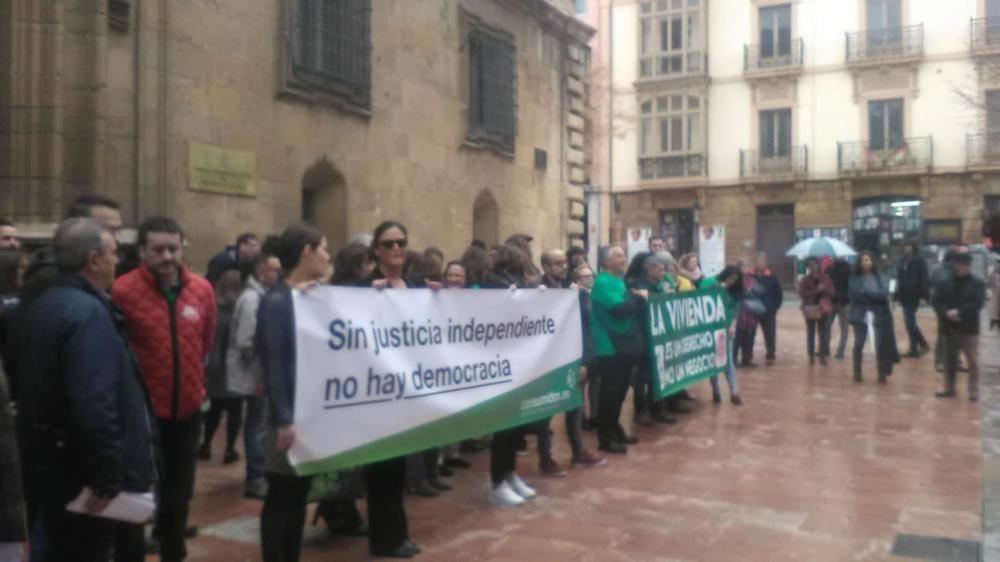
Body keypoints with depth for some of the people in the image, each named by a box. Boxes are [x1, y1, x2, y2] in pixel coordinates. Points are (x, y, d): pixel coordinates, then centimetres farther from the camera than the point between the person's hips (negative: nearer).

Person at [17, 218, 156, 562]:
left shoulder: (43, 305, 10)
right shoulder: (88, 312, -22)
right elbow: (94, 406, -31)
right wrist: (106, 478, -24)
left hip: (49, 466, 10)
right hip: (80, 477, -9)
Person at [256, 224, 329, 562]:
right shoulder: (276, 302, -11)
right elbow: (272, 365, -16)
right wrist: (283, 420, -21)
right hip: (290, 418, -7)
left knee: (299, 496, 15)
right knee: (280, 499, 4)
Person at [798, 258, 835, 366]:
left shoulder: (826, 278, 6)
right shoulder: (805, 279, 1)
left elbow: (832, 292, 4)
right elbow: (802, 294, -9)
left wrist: (824, 289, -17)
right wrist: (816, 290, -19)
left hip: (823, 308, 1)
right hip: (810, 309, -1)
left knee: (823, 334, 1)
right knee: (811, 333, 3)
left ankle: (823, 356, 9)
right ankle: (811, 356, 11)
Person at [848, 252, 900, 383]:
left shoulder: (879, 277, 5)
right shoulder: (855, 278, -1)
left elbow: (884, 293, -7)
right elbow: (856, 294, -13)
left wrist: (866, 293, -15)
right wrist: (875, 294, -12)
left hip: (879, 315, 1)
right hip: (861, 315, -1)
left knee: (881, 345, -1)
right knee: (859, 344, 7)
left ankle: (882, 373, 10)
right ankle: (857, 372, 20)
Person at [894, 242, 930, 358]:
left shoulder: (919, 261, -7)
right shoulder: (903, 261, 13)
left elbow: (924, 279, -13)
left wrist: (924, 295, -19)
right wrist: (897, 296, 14)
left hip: (913, 295, -7)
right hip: (905, 296, 7)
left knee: (909, 322, -9)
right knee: (909, 322, 9)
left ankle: (923, 345, 3)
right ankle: (914, 348, 14)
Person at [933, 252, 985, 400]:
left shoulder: (977, 283, -3)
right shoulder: (945, 282, 4)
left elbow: (978, 304, -13)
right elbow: (937, 301, 0)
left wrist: (959, 312, -20)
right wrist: (946, 312, -17)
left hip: (969, 328, -3)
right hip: (949, 327, 3)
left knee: (972, 360, -1)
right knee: (950, 359, 12)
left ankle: (974, 390, 8)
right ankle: (949, 388, 22)